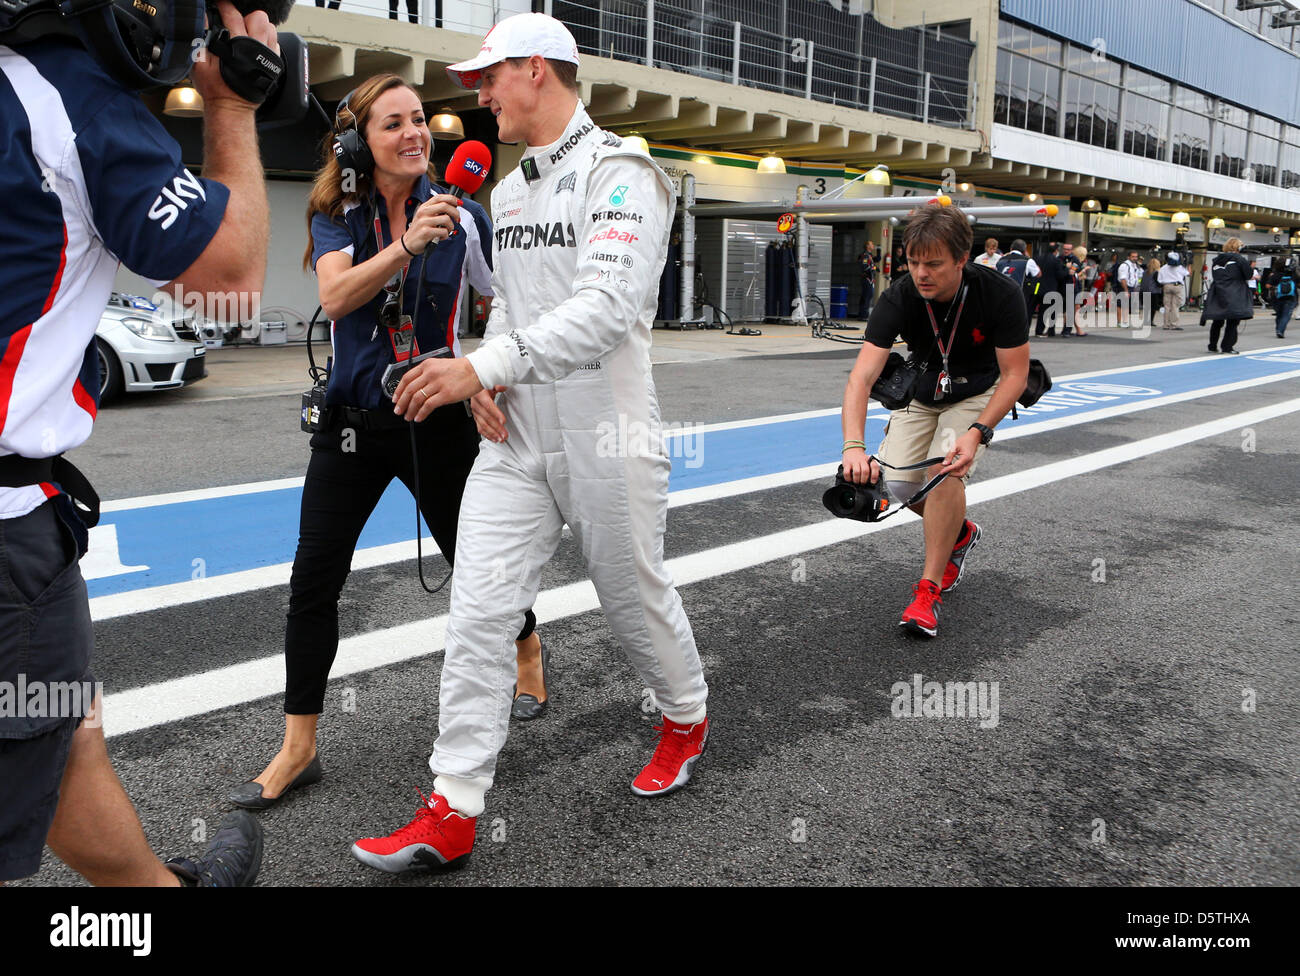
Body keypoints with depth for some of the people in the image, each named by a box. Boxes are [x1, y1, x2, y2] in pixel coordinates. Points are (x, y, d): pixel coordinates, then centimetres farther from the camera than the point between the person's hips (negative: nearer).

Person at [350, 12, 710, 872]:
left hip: (606, 442, -6)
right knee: (478, 611, -1)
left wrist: (481, 368, -35)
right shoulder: (509, 190, 15)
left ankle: (687, 719, 40)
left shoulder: (621, 174, -12)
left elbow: (605, 309, -27)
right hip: (517, 439, 7)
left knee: (636, 599, 10)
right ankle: (453, 812, 6)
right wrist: (489, 381, 3)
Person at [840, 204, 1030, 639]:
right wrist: (853, 446, -50)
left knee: (945, 469, -26)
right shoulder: (898, 299, -27)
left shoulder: (1000, 293, -28)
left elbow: (1015, 374, -21)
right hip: (922, 391, 3)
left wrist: (977, 432, -35)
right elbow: (862, 374, -35)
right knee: (895, 481, -11)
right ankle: (960, 533, 23)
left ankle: (929, 589, -14)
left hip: (978, 392, -2)